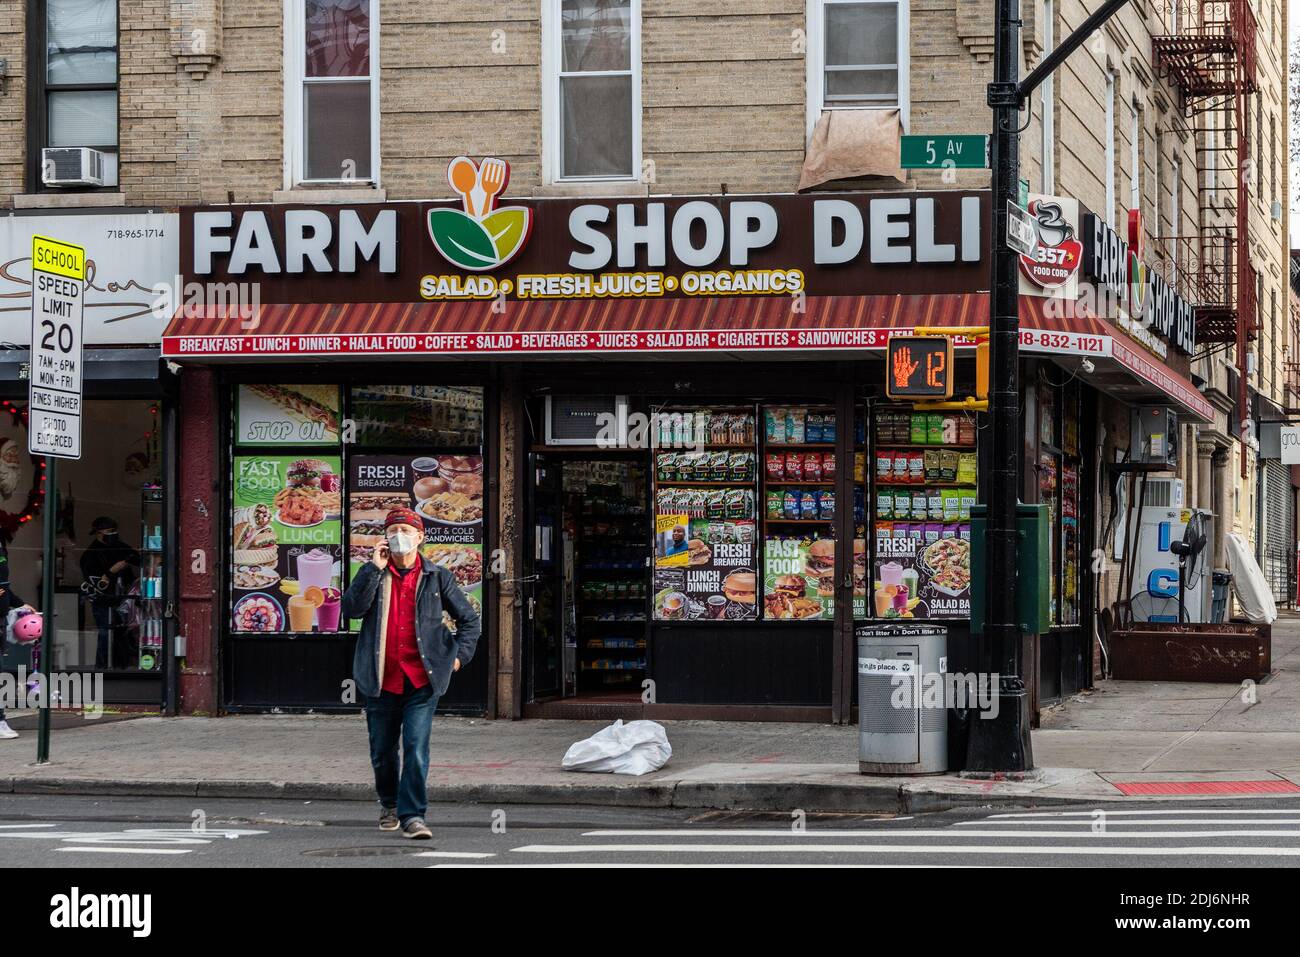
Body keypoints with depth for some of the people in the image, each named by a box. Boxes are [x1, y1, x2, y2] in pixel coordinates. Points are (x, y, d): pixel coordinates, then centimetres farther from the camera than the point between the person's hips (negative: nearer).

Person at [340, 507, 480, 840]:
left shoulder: (437, 578, 6)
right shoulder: (373, 575, 6)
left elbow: (469, 618, 15)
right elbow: (351, 608, -12)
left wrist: (459, 654, 5)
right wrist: (374, 569, -14)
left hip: (422, 679, -2)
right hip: (381, 679, 2)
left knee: (416, 747, -12)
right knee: (382, 750, 12)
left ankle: (412, 814, -9)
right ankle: (389, 804, 34)